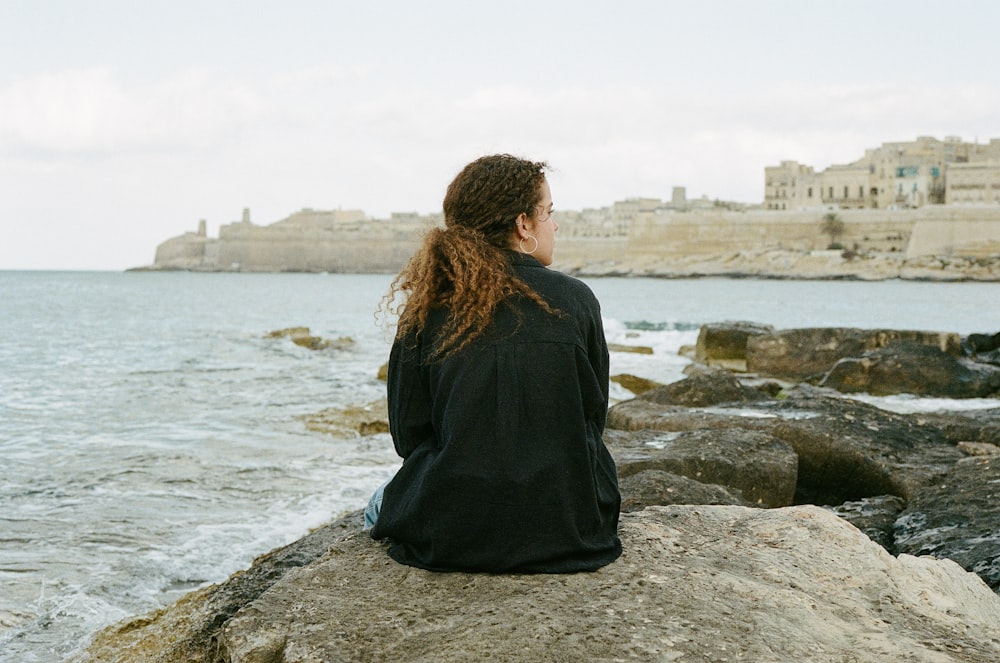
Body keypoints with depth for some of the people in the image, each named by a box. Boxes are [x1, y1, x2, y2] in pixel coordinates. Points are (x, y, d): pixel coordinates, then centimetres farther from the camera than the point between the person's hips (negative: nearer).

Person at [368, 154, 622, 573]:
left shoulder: (427, 307, -4)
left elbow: (408, 433, 0)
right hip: (567, 534, -1)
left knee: (384, 499, 35)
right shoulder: (575, 300, -6)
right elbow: (593, 419, 4)